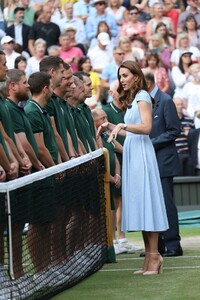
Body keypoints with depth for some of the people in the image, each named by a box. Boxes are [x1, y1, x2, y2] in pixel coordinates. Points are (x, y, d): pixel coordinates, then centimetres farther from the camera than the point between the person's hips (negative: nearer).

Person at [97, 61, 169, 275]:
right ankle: (150, 256, 7)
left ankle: (154, 255, -11)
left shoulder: (142, 96, -7)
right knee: (139, 204, 6)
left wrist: (123, 126, -29)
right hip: (132, 153, 9)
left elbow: (146, 127, -20)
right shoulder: (132, 99, 19)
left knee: (145, 201, -10)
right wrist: (111, 127, 15)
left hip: (141, 153, -9)